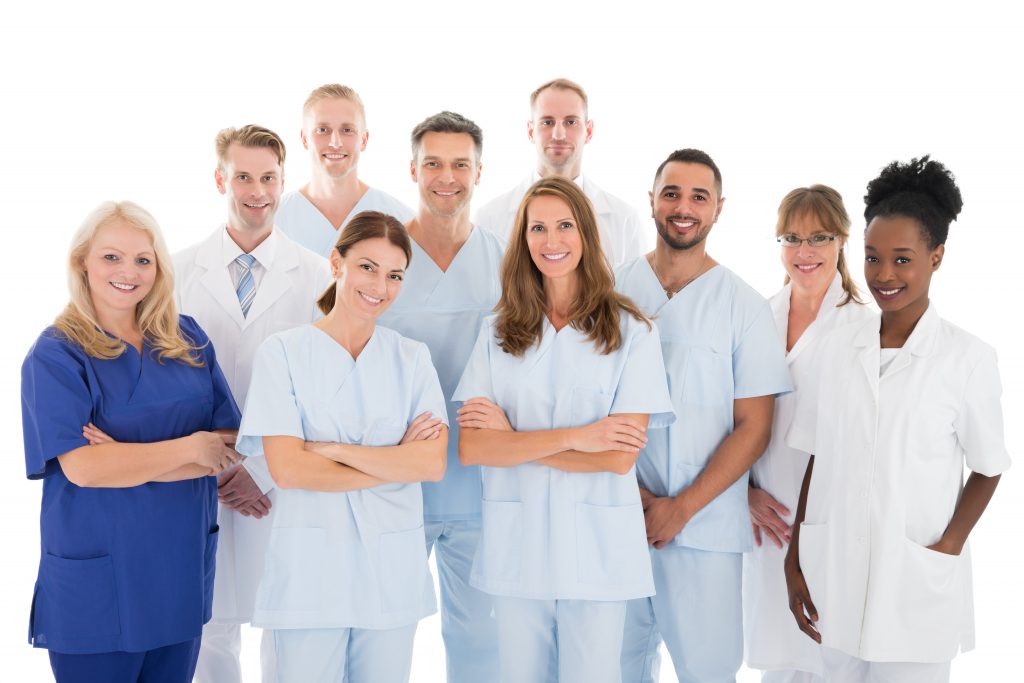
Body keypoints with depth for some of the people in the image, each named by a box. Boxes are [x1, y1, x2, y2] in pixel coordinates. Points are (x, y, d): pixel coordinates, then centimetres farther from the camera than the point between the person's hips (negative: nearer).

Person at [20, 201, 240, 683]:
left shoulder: (187, 340, 5)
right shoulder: (55, 354, -8)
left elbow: (230, 445, -2)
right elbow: (82, 467, -19)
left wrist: (130, 462, -16)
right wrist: (189, 448, -14)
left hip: (183, 567, 4)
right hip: (94, 584, -4)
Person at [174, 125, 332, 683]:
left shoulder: (316, 274, 1)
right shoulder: (180, 272, 4)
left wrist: (265, 473, -9)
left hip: (285, 482, -1)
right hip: (202, 482, 1)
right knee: (211, 626, 9)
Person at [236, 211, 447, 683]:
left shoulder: (412, 359, 6)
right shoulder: (283, 352, -2)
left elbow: (433, 463, -6)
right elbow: (286, 469, -11)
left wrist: (335, 450, -13)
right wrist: (395, 463, -8)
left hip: (393, 571, 3)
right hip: (310, 569, -2)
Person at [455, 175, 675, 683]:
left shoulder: (630, 332, -2)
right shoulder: (498, 332, 6)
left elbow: (620, 456, -10)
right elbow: (471, 448, -5)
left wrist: (512, 437, -8)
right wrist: (572, 437, -13)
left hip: (597, 546, -2)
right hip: (517, 545, 2)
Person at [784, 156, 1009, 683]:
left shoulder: (968, 358, -6)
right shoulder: (836, 348, 3)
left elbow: (987, 470, 2)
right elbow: (816, 462, 7)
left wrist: (948, 548, -11)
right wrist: (795, 562, 5)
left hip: (917, 587, -3)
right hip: (834, 576, 3)